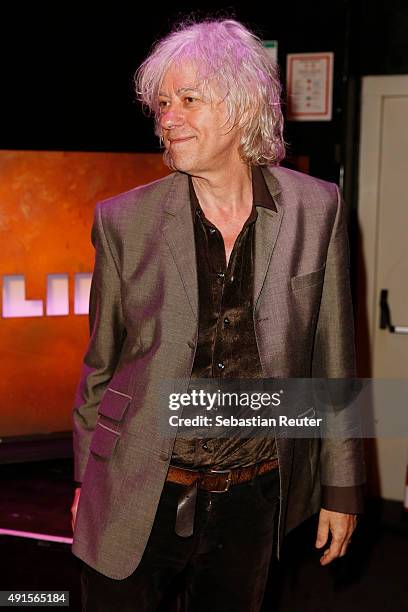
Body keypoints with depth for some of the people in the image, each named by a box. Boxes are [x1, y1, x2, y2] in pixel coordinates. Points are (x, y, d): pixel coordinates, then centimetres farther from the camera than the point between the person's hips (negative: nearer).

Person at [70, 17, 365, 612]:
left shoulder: (316, 209, -5)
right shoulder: (125, 221, -7)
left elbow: (332, 361, 1)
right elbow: (101, 365, 4)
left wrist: (341, 487, 4)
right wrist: (87, 480, 10)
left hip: (253, 499, 1)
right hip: (137, 500, -1)